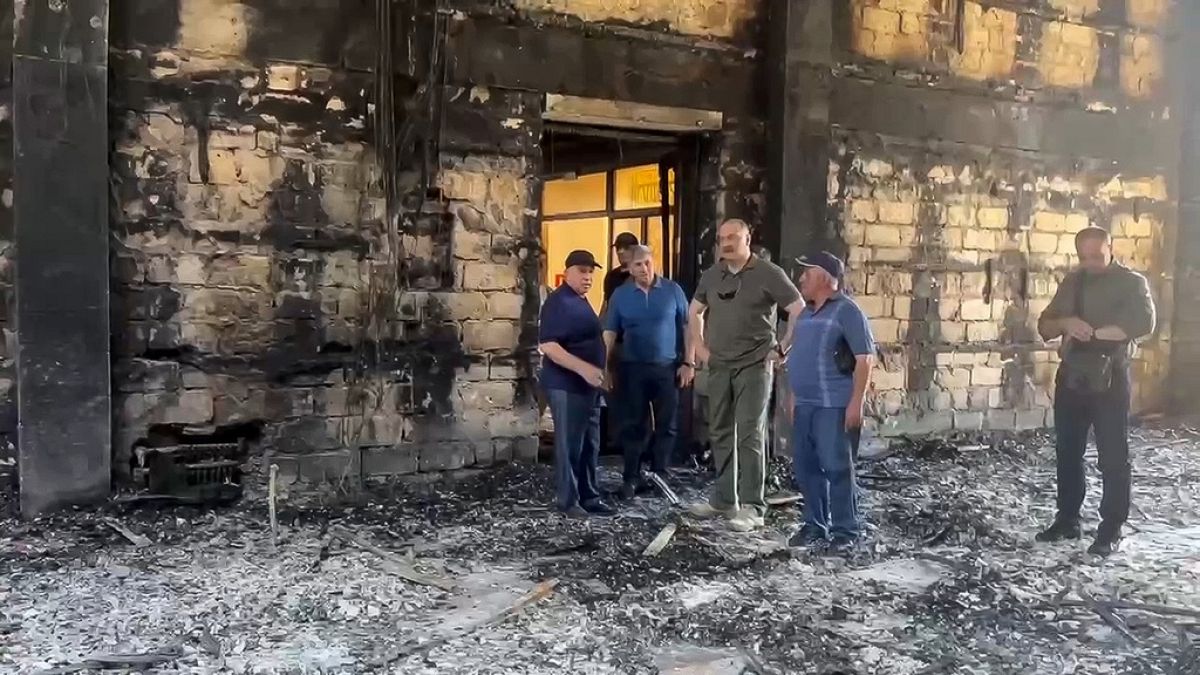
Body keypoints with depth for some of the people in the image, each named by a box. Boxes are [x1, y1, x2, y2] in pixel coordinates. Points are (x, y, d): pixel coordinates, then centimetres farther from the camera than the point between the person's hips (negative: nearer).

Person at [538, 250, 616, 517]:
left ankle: (589, 496, 22)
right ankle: (568, 500, 7)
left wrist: (599, 373, 21)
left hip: (588, 385, 10)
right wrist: (584, 369, -28)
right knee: (570, 444, -3)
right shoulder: (558, 302, -14)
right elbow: (547, 345, -23)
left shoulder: (582, 301, 15)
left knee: (590, 444, 13)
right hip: (567, 386, -10)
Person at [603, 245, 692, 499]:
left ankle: (659, 475, 19)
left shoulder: (672, 290, 0)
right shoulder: (620, 295, 4)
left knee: (666, 425, 6)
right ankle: (631, 478, 13)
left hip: (667, 367, 0)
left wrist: (688, 363, -2)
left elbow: (686, 327, 3)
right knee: (633, 425, 5)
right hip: (632, 368, 0)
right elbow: (610, 333, 4)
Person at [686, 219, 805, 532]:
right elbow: (694, 311, 23)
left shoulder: (768, 274, -8)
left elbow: (800, 311, -9)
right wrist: (699, 346, 13)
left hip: (754, 365, -6)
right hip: (719, 366, 6)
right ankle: (724, 499, 23)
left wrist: (783, 348, -10)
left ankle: (752, 506, -3)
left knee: (750, 434, -8)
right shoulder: (712, 275, 9)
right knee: (720, 433, 11)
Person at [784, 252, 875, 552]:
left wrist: (856, 403, -18)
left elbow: (865, 358, -13)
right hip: (805, 404, 8)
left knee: (836, 467, -4)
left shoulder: (847, 311, -8)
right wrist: (793, 398, 18)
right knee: (805, 467, 10)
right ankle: (815, 525, 21)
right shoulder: (806, 313, 16)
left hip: (833, 405, -8)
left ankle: (846, 530, 6)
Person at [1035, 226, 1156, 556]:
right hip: (1071, 375, 5)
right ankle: (1067, 520, 22)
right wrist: (1066, 323, -11)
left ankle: (1111, 530, 7)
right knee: (1067, 452, 11)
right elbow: (1044, 326, 10)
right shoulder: (1072, 282, 12)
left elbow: (1144, 323, -20)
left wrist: (1094, 333, -18)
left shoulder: (1131, 282, -3)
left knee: (1113, 456, 0)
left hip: (1109, 378, -5)